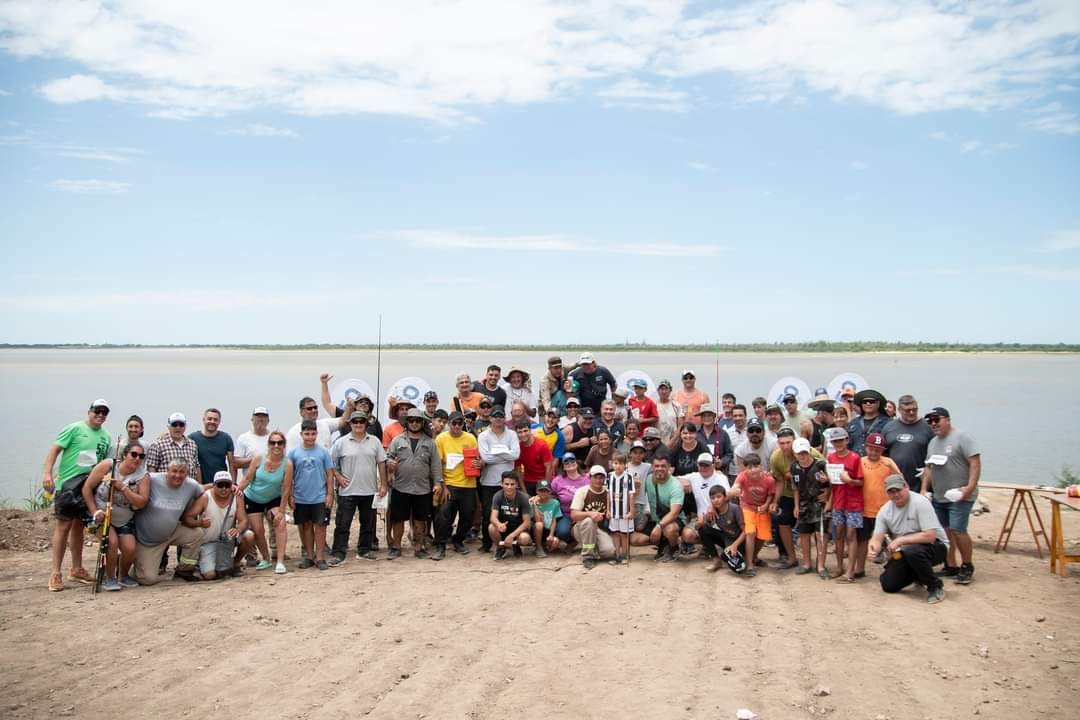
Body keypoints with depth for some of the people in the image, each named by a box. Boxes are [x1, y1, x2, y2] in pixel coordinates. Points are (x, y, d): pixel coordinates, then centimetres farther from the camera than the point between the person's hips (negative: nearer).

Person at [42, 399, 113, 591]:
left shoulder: (106, 437, 12)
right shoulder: (74, 429, -5)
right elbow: (55, 449, -9)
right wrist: (47, 473, -19)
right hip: (67, 483, -6)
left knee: (78, 525, 13)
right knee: (63, 525, -6)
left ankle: (76, 569, 21)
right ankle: (55, 573, -2)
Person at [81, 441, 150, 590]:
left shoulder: (143, 477, -9)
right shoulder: (107, 465, -12)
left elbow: (141, 502, -19)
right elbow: (87, 488, -8)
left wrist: (122, 487, -28)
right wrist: (94, 511, -14)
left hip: (124, 521, 2)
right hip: (101, 516, -2)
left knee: (130, 548, -16)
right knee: (112, 541, -26)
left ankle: (123, 576, 16)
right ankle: (110, 578, -5)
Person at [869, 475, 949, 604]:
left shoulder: (920, 503, -21)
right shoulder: (884, 511, -3)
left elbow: (930, 536, -27)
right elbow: (878, 538, -6)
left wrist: (900, 541, -27)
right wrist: (874, 548, -31)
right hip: (904, 552, 6)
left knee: (911, 551, -38)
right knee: (888, 585, -2)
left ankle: (935, 586, -14)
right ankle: (919, 576, 26)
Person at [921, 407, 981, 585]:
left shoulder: (962, 438, -8)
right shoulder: (933, 442, 16)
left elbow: (975, 463, -14)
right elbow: (929, 468, 21)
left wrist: (970, 487, -22)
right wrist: (924, 489, 12)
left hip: (959, 496, -7)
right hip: (938, 497, 8)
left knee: (957, 531, -11)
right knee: (945, 532, 8)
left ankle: (967, 566, 6)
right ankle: (951, 566, 18)